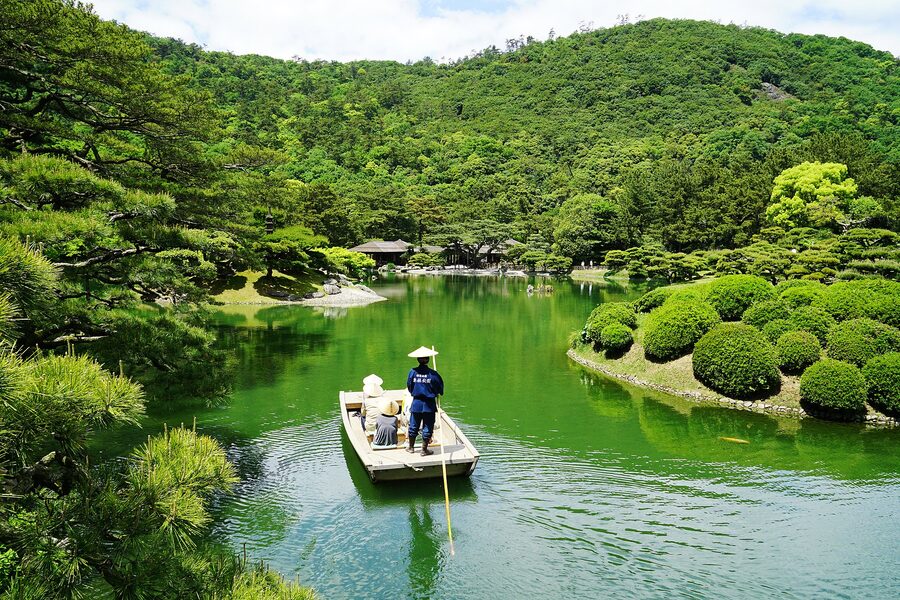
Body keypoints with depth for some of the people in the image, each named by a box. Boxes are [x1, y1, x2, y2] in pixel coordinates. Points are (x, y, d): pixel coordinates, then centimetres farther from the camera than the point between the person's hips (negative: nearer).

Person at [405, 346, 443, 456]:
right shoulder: (433, 373, -13)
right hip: (429, 404, -2)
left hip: (416, 403, 2)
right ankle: (424, 450, 14)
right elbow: (440, 389, -3)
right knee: (427, 428, 8)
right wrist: (435, 393, 18)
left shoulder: (413, 372, -9)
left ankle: (411, 447, 29)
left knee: (413, 426, 16)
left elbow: (409, 387, 1)